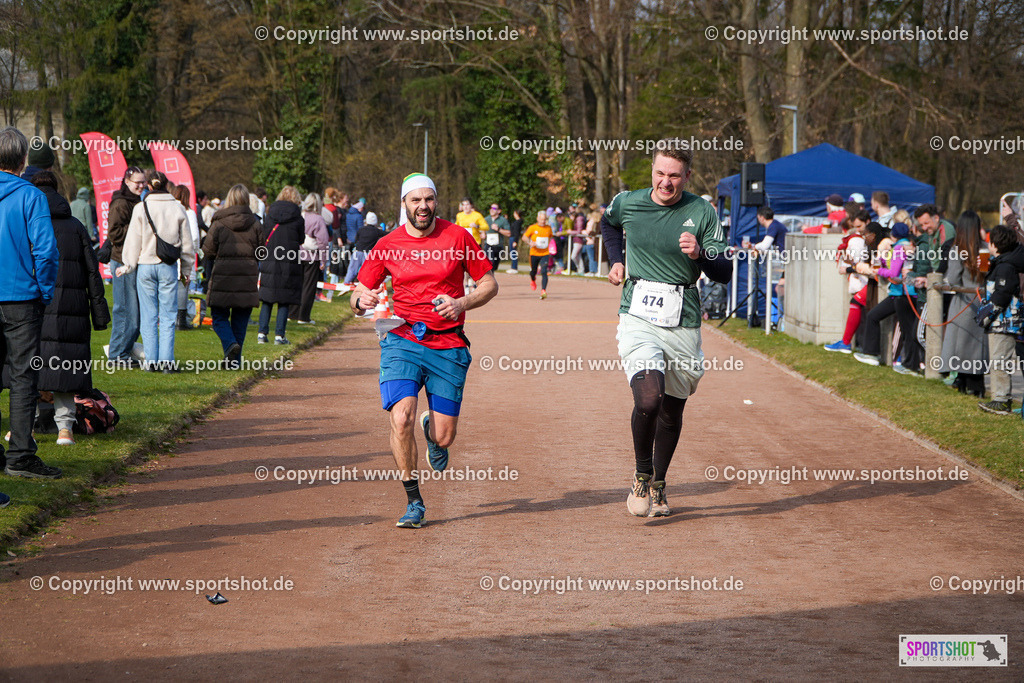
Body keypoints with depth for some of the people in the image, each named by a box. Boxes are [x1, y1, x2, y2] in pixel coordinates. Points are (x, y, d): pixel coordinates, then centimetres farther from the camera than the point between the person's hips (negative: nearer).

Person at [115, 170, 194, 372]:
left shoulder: (141, 208, -5)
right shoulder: (177, 209, 1)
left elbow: (133, 242, -1)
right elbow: (187, 244, 8)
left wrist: (128, 266, 12)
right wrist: (186, 271, 18)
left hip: (146, 266, -1)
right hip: (169, 267, 1)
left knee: (149, 315, 6)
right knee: (168, 315, 4)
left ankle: (151, 360, 5)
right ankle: (167, 360, -2)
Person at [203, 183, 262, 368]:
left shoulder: (219, 223, -6)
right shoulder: (255, 223, 1)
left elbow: (208, 250, -3)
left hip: (223, 276, -2)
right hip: (247, 276, 2)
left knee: (219, 316, 7)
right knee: (240, 319, 9)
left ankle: (230, 344, -19)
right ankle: (236, 359, 8)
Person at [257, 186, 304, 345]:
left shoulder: (270, 215, 1)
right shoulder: (298, 218, -6)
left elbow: (263, 238, 5)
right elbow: (301, 240, 4)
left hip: (269, 262, 2)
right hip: (289, 264, -2)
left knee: (267, 300, 9)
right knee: (284, 302, 4)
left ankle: (262, 333, 5)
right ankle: (279, 335, 1)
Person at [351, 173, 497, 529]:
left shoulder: (457, 237, 2)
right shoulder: (388, 244, 4)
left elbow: (489, 284, 8)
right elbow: (358, 294, 9)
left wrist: (462, 304, -11)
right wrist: (361, 300, -15)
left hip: (448, 346, 0)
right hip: (402, 342, 0)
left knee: (443, 437, -1)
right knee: (401, 419, -21)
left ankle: (431, 430, 40)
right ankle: (414, 502, -5)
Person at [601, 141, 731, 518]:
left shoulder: (703, 213, -3)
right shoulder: (627, 203, 1)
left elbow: (725, 273, -3)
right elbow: (608, 223, 27)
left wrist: (699, 255, -21)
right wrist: (616, 260, 15)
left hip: (683, 323, 1)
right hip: (638, 318, -1)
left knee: (672, 411, 11)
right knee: (649, 399, -23)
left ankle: (657, 486, 33)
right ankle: (641, 475, 0)